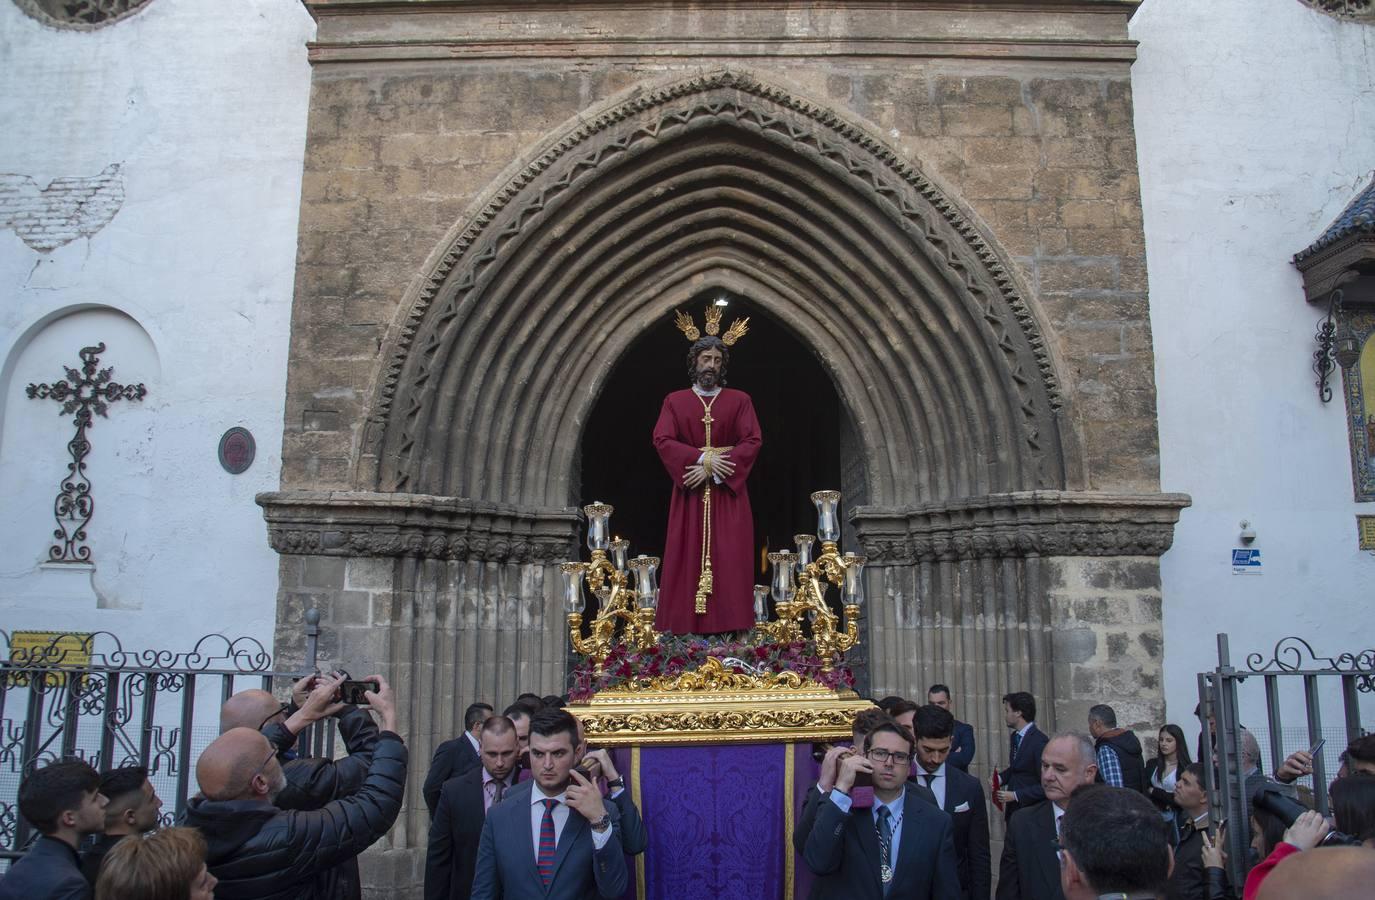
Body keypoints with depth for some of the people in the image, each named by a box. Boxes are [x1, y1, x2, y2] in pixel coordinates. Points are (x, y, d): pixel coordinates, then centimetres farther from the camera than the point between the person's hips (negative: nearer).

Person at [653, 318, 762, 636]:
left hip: (728, 491, 0)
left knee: (730, 557, -5)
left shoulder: (739, 400, 8)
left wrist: (712, 469, -13)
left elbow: (752, 442, -3)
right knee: (687, 557, -3)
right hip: (689, 492, 1)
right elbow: (662, 440, -3)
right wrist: (702, 458, -16)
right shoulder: (675, 401, 10)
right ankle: (686, 623, -1)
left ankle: (730, 622, -3)